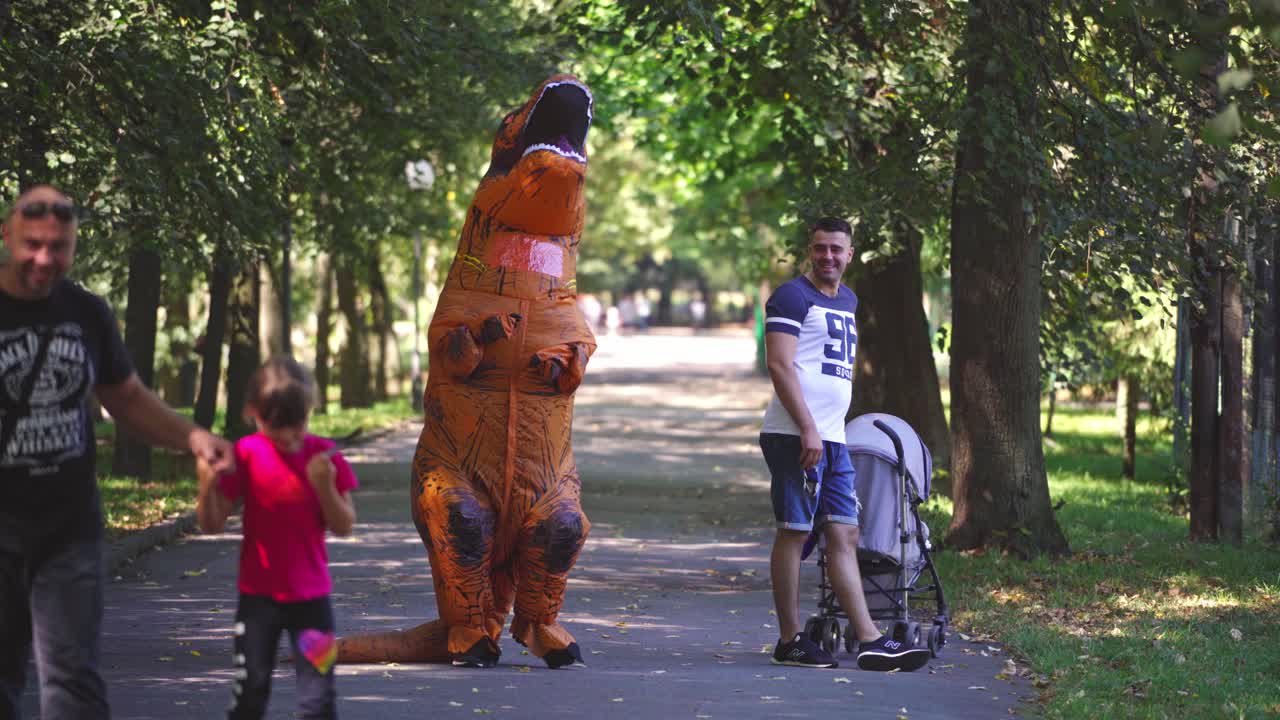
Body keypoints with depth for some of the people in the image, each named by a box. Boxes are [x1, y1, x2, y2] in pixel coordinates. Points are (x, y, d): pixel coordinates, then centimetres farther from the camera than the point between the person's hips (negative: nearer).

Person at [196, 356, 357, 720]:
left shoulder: (324, 456, -5)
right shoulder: (247, 456, -8)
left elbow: (344, 526, -4)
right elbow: (212, 524, -7)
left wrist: (325, 486, -21)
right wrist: (207, 487, -26)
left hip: (311, 596, 0)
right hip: (259, 595, 0)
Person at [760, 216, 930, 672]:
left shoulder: (847, 301, 20)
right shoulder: (792, 297, -6)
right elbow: (779, 365, -15)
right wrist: (808, 429, -21)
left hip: (833, 438, 8)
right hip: (796, 435, -8)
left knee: (844, 535, 4)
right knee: (794, 531, -5)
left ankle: (870, 641, 0)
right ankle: (790, 642, 0)